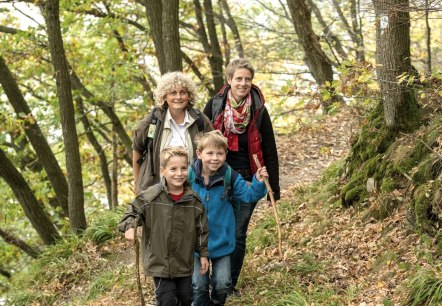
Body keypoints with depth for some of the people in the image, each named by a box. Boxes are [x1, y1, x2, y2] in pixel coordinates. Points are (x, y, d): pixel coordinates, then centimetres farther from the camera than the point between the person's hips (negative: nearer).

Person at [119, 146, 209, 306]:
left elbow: (202, 229, 3)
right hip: (160, 262, -3)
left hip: (185, 262, 3)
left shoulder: (194, 200, -6)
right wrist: (129, 226, -22)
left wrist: (203, 254, 5)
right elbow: (132, 211, -2)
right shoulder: (151, 196, -14)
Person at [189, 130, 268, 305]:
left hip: (221, 240, 1)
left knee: (223, 284, 7)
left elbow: (248, 195, -7)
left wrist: (258, 182, -25)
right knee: (199, 285, 6)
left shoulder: (230, 177, -11)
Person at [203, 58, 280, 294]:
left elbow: (270, 152, 0)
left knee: (238, 234, 5)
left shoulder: (258, 110, -4)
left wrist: (274, 188, -1)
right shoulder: (215, 105, -3)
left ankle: (230, 284, 17)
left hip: (247, 180, 0)